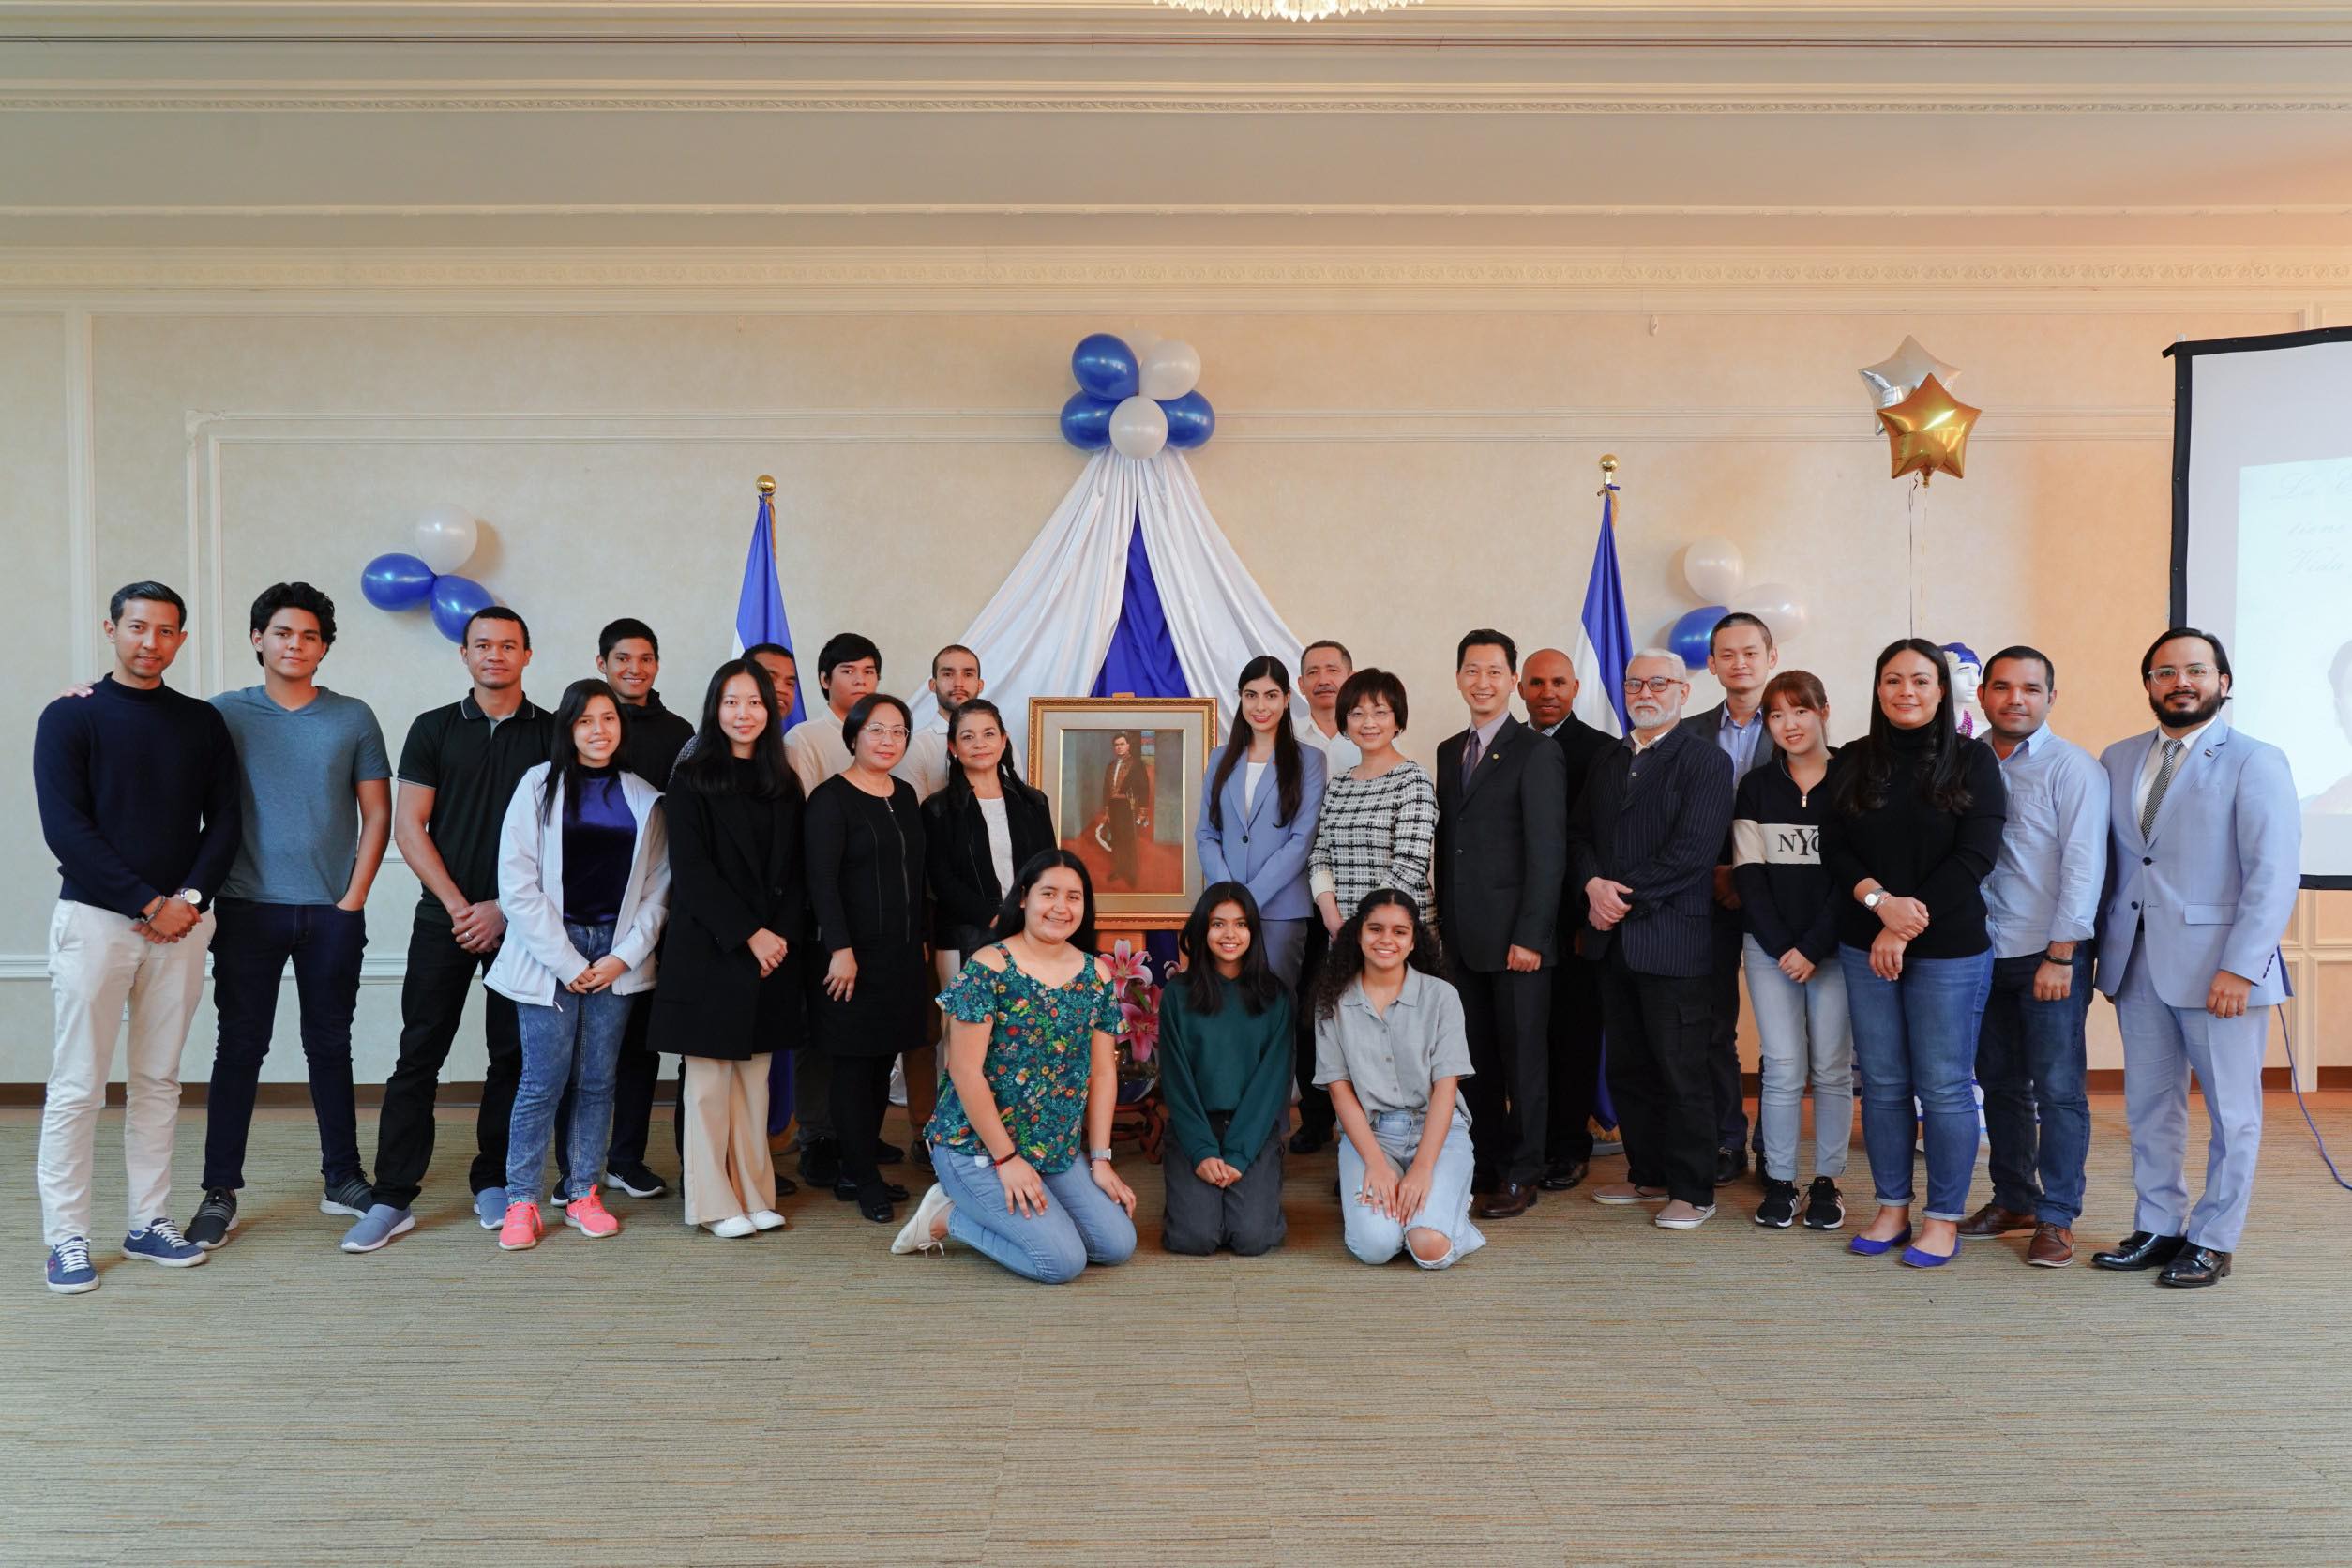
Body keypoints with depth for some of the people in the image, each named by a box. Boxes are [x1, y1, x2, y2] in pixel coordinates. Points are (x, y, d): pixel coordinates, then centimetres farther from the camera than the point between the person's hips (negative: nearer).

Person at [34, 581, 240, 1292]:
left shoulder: (202, 722, 9)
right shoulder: (71, 717, -1)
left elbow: (222, 822, 7)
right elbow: (65, 827, -9)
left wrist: (191, 899, -9)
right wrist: (147, 905, -13)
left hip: (181, 923, 3)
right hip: (94, 919, -3)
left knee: (158, 1081, 9)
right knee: (77, 1087, 0)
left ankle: (149, 1222, 18)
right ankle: (66, 1238, 9)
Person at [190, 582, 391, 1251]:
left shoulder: (353, 717, 4)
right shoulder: (226, 712, 4)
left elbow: (377, 814, 4)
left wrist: (354, 898, -2)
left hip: (332, 913, 1)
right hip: (248, 908, -1)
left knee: (329, 1046, 9)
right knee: (239, 1047, 4)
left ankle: (342, 1179, 19)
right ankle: (220, 1190, 13)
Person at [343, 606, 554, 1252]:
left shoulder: (553, 733, 4)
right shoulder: (433, 729, 6)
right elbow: (408, 825, 1)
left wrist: (506, 908, -8)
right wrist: (458, 905, -8)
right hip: (445, 917, 0)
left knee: (514, 1054, 5)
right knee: (419, 1054, 0)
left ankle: (494, 1182, 18)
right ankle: (393, 1197, 7)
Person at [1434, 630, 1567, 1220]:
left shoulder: (1536, 754, -7)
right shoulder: (1449, 751, 14)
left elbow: (1547, 853, -11)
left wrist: (1529, 935, -15)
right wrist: (1443, 917, 12)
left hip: (1515, 937, -6)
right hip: (1463, 938, 6)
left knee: (1522, 1057, 4)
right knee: (1475, 1056, 11)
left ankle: (1520, 1176, 13)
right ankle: (1481, 1165, 22)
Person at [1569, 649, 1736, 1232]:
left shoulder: (1704, 761, -6)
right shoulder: (1608, 760, 16)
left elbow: (1693, 850, -16)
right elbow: (1579, 833, 13)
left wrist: (1627, 898, -14)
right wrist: (1593, 885, -7)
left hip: (1673, 941, -7)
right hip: (1613, 939, 7)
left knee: (1683, 1073, 0)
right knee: (1627, 1070, 13)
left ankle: (1693, 1191, 11)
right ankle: (1648, 1175, 27)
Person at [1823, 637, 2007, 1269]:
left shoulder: (1972, 760, -1)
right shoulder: (1855, 762, 8)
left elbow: (1975, 856, -8)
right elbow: (1834, 847, 3)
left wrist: (1906, 930, -12)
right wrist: (1880, 899, -16)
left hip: (1949, 949, -3)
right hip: (1865, 948, 3)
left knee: (1944, 1088, 2)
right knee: (1883, 1084, 9)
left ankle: (1944, 1218, 15)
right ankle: (1892, 1208, 22)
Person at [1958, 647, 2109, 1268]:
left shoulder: (2073, 767, -7)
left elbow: (2084, 866, -11)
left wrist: (2061, 956, -14)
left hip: (2051, 956, -5)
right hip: (1986, 953, 5)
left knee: (2057, 1089, 0)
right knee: (2000, 1083, 13)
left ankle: (2056, 1217, 10)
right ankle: (2013, 1199, 26)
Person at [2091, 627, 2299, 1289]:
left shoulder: (2255, 762, -5)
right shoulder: (2118, 760, 10)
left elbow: (2274, 875, -12)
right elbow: (2105, 860, 8)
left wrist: (2240, 967, -18)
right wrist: (2101, 948, 1)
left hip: (2218, 967, -4)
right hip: (2136, 963, 5)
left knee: (2231, 1111, 7)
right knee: (2149, 1106, 12)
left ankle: (2213, 1240, 20)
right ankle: (2158, 1229, 24)